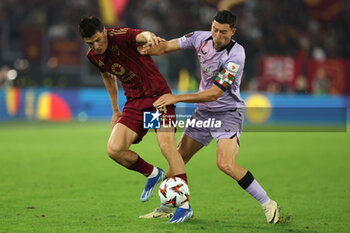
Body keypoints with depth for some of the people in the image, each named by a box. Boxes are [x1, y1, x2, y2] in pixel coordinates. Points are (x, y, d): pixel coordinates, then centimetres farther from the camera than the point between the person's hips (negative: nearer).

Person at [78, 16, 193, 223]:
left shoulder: (120, 36, -18)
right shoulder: (94, 56, 3)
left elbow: (140, 35, -41)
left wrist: (149, 36, -66)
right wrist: (116, 110, 26)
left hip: (158, 95, -6)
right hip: (134, 103, 6)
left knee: (167, 145, -21)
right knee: (114, 149, -11)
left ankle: (185, 205, -16)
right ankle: (152, 174, 17)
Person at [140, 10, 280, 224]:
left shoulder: (235, 55, -25)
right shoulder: (201, 38, -5)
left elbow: (214, 94, -26)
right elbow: (167, 46, 4)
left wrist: (177, 98, -27)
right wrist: (148, 50, -19)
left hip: (228, 113, -7)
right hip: (203, 112, 7)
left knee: (226, 165, -23)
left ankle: (268, 204, -12)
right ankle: (165, 207, 24)